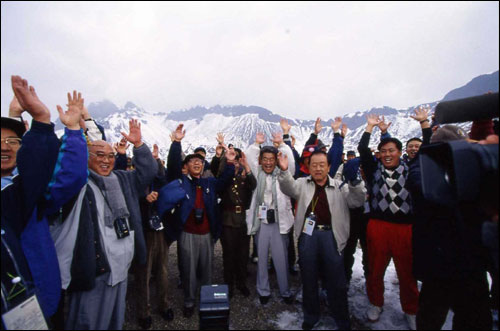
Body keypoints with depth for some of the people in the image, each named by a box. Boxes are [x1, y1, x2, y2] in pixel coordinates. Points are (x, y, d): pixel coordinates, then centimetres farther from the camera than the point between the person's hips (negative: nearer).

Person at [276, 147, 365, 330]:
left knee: (336, 280, 10)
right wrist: (284, 171, -32)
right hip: (308, 234, 1)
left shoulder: (339, 186, 6)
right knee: (309, 278, 15)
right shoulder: (303, 184, 6)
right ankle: (311, 316, 37)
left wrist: (354, 180, -23)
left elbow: (357, 201, -4)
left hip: (331, 234, 0)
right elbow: (289, 188, -12)